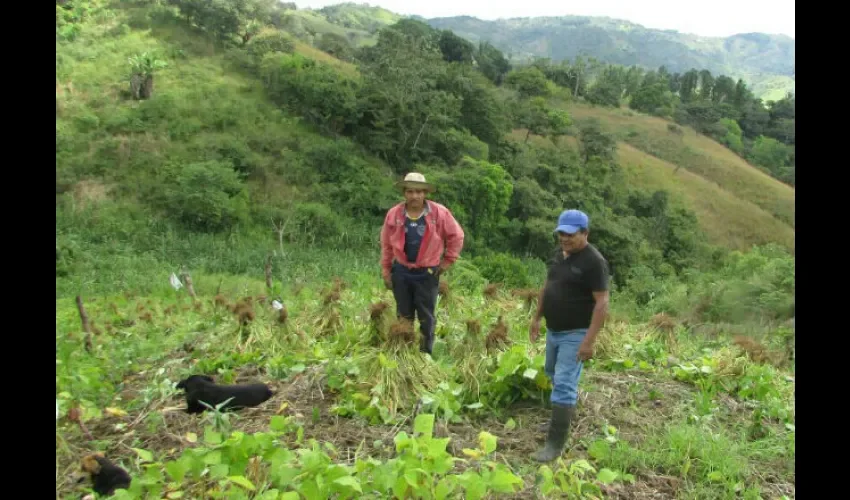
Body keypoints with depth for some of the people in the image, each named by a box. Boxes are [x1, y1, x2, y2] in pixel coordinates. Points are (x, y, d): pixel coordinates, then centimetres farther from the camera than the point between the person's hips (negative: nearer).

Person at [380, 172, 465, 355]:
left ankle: (426, 353, 13)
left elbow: (456, 236, 3)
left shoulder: (439, 213, -8)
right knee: (403, 316, 12)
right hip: (401, 272, 2)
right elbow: (386, 244, 7)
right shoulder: (394, 214, -2)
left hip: (427, 273, -2)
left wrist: (448, 261, 1)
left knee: (426, 317, 3)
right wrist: (385, 269, 6)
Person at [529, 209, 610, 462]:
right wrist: (536, 317, 15)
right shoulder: (559, 253, 5)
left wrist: (590, 340, -25)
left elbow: (602, 303, -22)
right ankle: (568, 411, 47)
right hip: (553, 330, 8)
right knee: (554, 376, 23)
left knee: (564, 385, -8)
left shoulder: (594, 261, -19)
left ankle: (555, 444, -2)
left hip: (575, 334, -8)